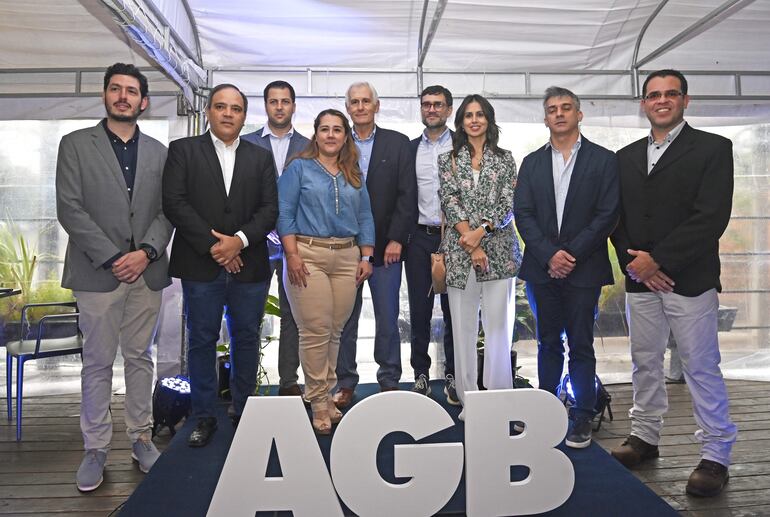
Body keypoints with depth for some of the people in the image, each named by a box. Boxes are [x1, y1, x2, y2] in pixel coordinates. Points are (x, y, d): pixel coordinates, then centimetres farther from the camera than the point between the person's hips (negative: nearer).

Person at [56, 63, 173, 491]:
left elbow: (166, 210, 6)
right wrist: (113, 258, -12)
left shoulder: (158, 151, 11)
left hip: (147, 272, 3)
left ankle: (141, 438, 22)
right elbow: (70, 208, -5)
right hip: (97, 273, -2)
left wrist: (147, 252, -10)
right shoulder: (76, 144, 3)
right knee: (98, 363, 5)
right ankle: (96, 448, 17)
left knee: (140, 358, 11)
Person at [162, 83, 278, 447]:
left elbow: (269, 209, 2)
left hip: (249, 265, 2)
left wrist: (239, 239, -13)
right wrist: (212, 245, -13)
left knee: (246, 339, 10)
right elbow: (174, 202, -6)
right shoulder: (183, 150, 4)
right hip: (201, 266, -2)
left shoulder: (260, 157, 11)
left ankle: (244, 412, 25)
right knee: (202, 341, 7)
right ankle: (204, 417, 21)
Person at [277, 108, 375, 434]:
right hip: (308, 255, -4)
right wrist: (292, 255, -11)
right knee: (315, 331, -5)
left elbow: (365, 217, 16)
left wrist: (366, 257, 6)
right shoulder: (299, 168, 6)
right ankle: (318, 401, 7)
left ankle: (326, 395, 19)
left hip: (347, 258, 4)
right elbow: (284, 214, -2)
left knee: (335, 331, 6)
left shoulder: (354, 175, 18)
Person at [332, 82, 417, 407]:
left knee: (388, 319, 7)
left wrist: (397, 239, -7)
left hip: (386, 246, 0)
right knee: (345, 319, 8)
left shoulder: (397, 143, 5)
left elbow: (407, 195, -1)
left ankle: (389, 380, 22)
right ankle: (345, 383, 21)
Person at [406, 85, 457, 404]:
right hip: (419, 237, 2)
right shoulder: (410, 148, 10)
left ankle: (452, 376, 17)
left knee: (453, 310, 6)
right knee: (419, 310, 7)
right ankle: (421, 374, 19)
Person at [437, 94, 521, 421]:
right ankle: (468, 399, 14)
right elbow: (449, 202, -1)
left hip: (499, 250, 0)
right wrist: (471, 244, -11)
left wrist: (481, 231, -14)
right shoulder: (448, 160, 10)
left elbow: (508, 205, 2)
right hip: (459, 252, 0)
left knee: (499, 325, 0)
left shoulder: (505, 159, 11)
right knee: (463, 327, 3)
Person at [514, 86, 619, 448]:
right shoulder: (532, 163, 10)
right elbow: (522, 214, 2)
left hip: (583, 268, -2)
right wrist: (550, 255, -11)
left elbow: (607, 215, -5)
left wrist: (571, 255, -13)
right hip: (542, 268, 3)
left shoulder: (603, 160, 2)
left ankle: (582, 418, 15)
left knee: (581, 345, 3)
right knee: (548, 343, 12)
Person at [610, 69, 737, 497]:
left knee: (701, 368, 1)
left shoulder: (712, 148, -1)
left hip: (690, 280, -4)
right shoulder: (625, 157, 13)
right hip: (640, 279, 5)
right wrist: (632, 263, -6)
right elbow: (616, 217, 10)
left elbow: (712, 217, -12)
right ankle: (645, 436, 27)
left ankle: (715, 455, 14)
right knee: (644, 363, 13)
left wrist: (657, 259, -14)